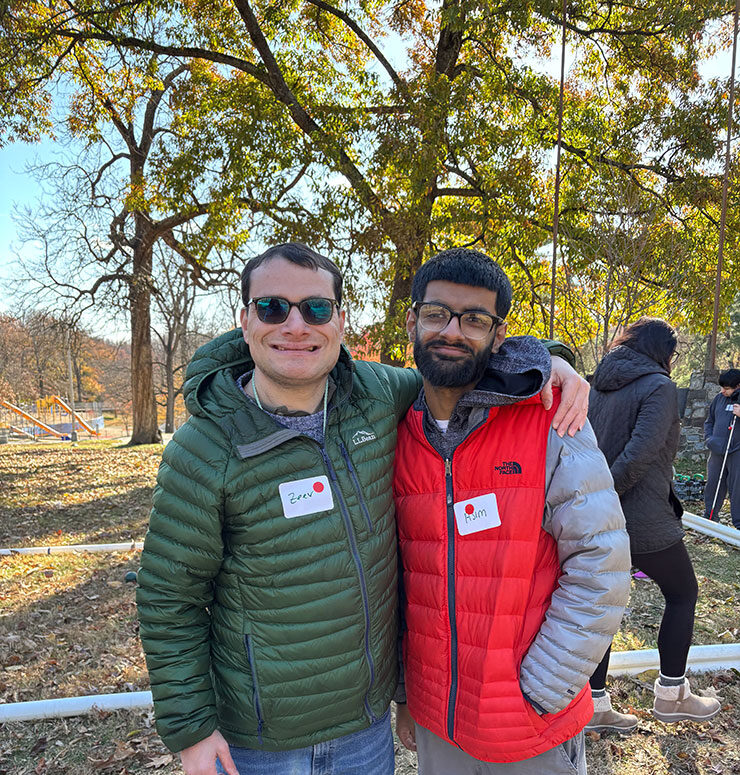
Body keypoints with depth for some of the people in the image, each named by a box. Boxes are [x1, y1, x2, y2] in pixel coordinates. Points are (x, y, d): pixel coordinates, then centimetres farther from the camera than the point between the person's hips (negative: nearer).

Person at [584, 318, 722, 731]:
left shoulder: (599, 386, 10)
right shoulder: (659, 386, -11)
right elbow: (641, 451, -23)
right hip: (644, 519, -6)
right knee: (683, 592, 18)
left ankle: (596, 705, 25)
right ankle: (671, 695, 31)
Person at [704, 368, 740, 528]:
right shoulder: (719, 398, 10)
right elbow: (709, 421, 20)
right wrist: (709, 438, 5)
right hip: (717, 451, 5)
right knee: (712, 485, 10)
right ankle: (708, 517, 23)